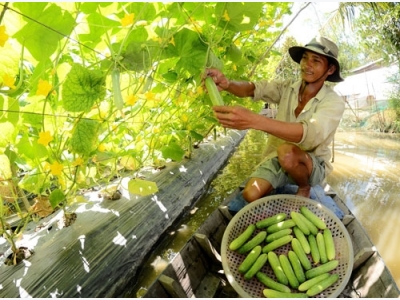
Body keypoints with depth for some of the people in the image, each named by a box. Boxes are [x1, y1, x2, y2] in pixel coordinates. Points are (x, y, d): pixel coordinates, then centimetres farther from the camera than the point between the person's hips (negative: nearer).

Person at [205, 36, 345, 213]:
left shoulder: (334, 103, -18)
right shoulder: (286, 88, -3)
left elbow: (309, 134, -37)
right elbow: (254, 88, -20)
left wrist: (253, 120, -52)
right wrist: (227, 84, -46)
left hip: (313, 166, -3)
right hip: (278, 159, 3)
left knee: (286, 152, -35)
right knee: (250, 195, -21)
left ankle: (304, 188, -3)